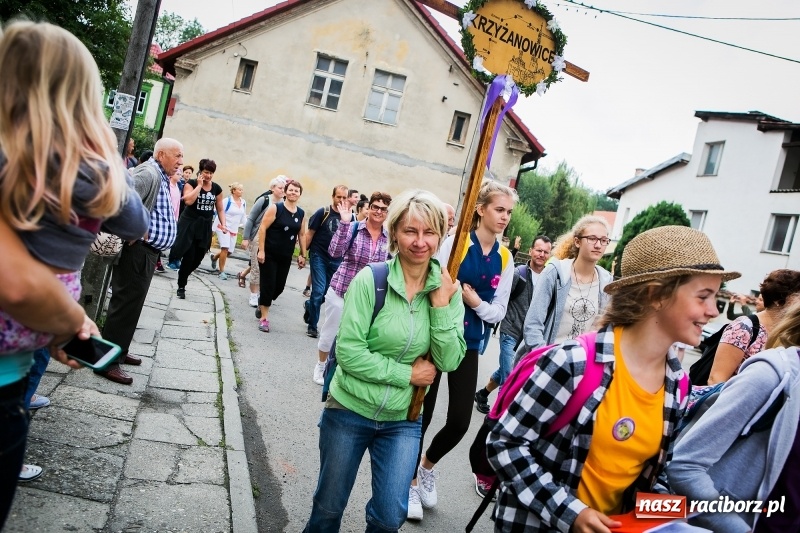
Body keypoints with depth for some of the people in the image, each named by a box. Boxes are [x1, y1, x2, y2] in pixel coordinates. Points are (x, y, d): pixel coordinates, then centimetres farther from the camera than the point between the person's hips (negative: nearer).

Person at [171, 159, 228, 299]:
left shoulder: (217, 188, 6)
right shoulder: (191, 183, -6)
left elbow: (220, 209, 11)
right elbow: (188, 201, -24)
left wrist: (223, 224, -2)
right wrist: (199, 185, -17)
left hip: (205, 226, 4)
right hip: (189, 224, -4)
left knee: (198, 258, 6)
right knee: (188, 257, -6)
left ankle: (182, 276, 34)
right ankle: (181, 286, 11)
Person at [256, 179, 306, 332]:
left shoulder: (301, 213, 5)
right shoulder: (275, 208, -10)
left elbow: (302, 235, 13)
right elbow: (262, 228, -12)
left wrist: (303, 255, 11)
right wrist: (261, 250, -16)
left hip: (286, 257, 5)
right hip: (269, 254, -5)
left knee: (279, 286, 8)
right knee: (268, 285, -1)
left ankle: (262, 303, 37)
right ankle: (264, 318, 11)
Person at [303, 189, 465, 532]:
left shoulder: (448, 290, -6)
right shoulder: (370, 280, -17)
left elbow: (449, 362, -11)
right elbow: (348, 352, -20)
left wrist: (441, 305, -21)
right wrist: (407, 373, -17)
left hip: (403, 419, 2)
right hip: (349, 411, -2)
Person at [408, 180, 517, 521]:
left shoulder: (505, 259, 4)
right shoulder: (456, 241, -9)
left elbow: (498, 312, 4)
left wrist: (476, 302, -14)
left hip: (468, 345, 4)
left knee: (460, 421, 2)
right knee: (422, 413, 4)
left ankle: (428, 465, 34)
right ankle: (411, 481, 28)